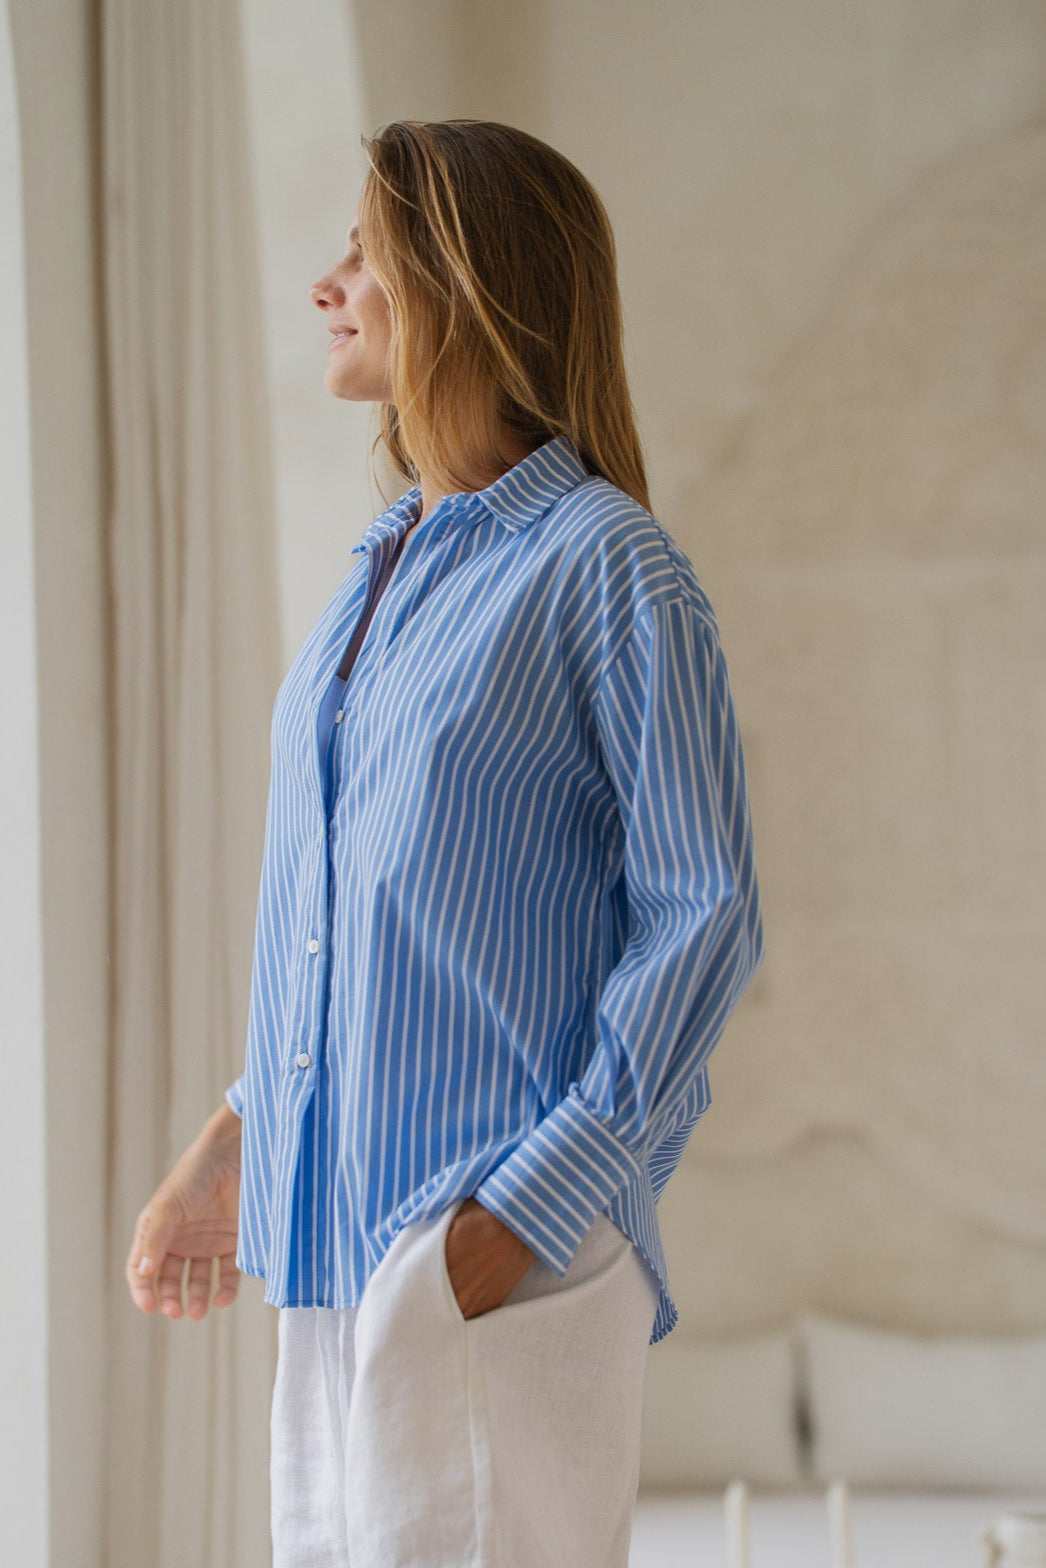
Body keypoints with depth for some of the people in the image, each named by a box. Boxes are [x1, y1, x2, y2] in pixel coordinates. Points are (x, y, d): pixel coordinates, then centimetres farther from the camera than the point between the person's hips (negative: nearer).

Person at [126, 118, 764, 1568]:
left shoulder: (611, 566, -8)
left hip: (513, 1250, -8)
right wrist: (235, 1145, 16)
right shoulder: (387, 568, 15)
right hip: (345, 1239, 8)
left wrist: (526, 1212, -18)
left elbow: (707, 918, -11)